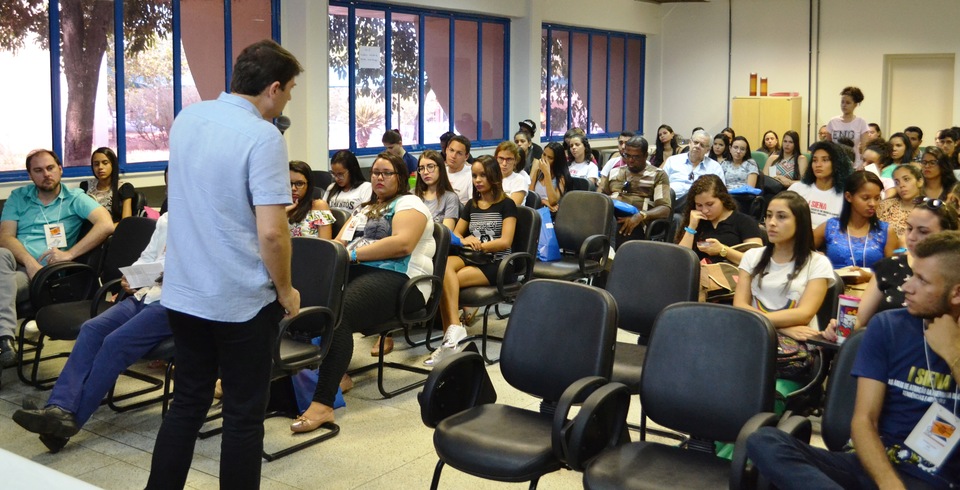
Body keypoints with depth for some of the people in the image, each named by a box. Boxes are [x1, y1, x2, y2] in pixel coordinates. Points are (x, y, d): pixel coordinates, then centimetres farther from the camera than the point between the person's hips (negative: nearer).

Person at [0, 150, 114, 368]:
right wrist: (29, 261, -16)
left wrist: (69, 254, -16)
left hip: (44, 270, -3)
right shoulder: (18, 197, 19)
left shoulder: (74, 198, 9)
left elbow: (106, 225, -8)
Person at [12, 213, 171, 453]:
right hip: (146, 293, 8)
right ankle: (60, 407, -26)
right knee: (92, 328, -16)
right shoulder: (166, 220, 23)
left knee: (116, 342, -24)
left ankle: (73, 418, -18)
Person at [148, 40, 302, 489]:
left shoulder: (185, 119, 6)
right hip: (241, 300, -7)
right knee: (243, 414, 6)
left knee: (186, 404, 17)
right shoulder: (263, 137, -19)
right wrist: (285, 290, -7)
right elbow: (271, 232, -23)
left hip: (182, 293, 7)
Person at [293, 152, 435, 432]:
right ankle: (336, 372, -12)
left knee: (338, 312, -35)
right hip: (355, 272, 8)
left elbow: (403, 244, -12)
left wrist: (352, 254, -15)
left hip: (396, 278, -7)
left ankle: (323, 404, -39)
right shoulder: (363, 209, 32)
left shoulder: (408, 204, 7)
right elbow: (339, 243, 22)